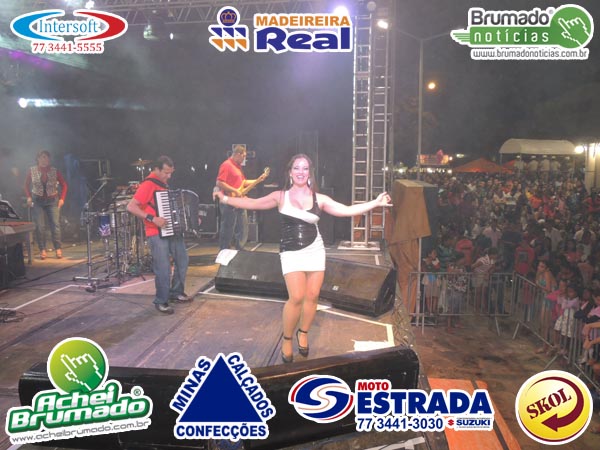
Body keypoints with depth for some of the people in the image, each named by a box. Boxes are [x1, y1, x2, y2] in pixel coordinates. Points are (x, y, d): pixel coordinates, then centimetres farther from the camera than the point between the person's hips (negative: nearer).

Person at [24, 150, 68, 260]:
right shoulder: (32, 171, -2)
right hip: (37, 201, 0)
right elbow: (27, 185, 9)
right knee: (39, 226, -2)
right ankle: (42, 250, 6)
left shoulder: (55, 171, -3)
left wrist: (62, 198, -4)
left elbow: (64, 184, 4)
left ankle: (58, 249, 2)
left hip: (53, 201, 0)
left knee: (55, 225, -4)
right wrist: (29, 197, -3)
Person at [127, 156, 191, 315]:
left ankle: (176, 293, 28)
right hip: (157, 234, -9)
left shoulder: (164, 184, 13)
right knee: (163, 268, -8)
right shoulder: (148, 185, -13)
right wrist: (152, 218, -27)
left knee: (182, 260, 13)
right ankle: (161, 302, 7)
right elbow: (131, 207, -20)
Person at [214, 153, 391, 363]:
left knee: (312, 296, 3)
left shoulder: (319, 199, 2)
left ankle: (303, 334, 28)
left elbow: (347, 210, 1)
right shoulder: (280, 196, 1)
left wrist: (375, 203, -5)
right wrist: (225, 198, 1)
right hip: (291, 252, -2)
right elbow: (253, 203, 4)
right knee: (296, 297, -13)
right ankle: (287, 339, 9)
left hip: (315, 250, 3)